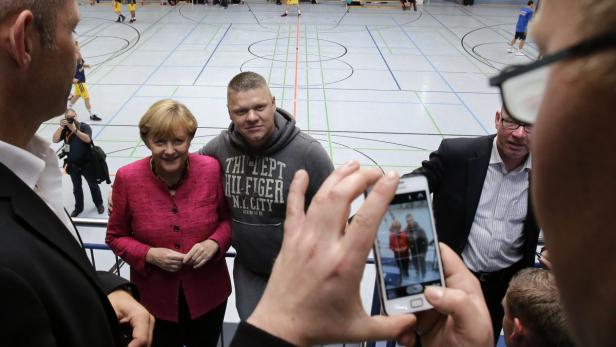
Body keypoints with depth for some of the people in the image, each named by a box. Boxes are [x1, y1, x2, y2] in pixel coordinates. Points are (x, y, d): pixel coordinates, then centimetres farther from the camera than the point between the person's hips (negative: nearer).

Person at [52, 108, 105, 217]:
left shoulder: (84, 126, -12)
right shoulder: (64, 129, -4)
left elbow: (87, 139, -28)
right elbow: (55, 140, -15)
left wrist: (74, 129, -32)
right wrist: (61, 127, -23)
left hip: (87, 163, -3)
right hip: (73, 165, 3)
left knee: (93, 185, 14)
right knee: (76, 188, 17)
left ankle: (99, 204, 34)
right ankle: (78, 207, 34)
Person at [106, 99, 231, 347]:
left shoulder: (211, 169, -13)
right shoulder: (127, 178, -14)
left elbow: (228, 218, 1)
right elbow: (116, 237, -2)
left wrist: (214, 243, -19)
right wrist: (150, 255, -19)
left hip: (208, 294, 1)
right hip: (156, 300, -1)